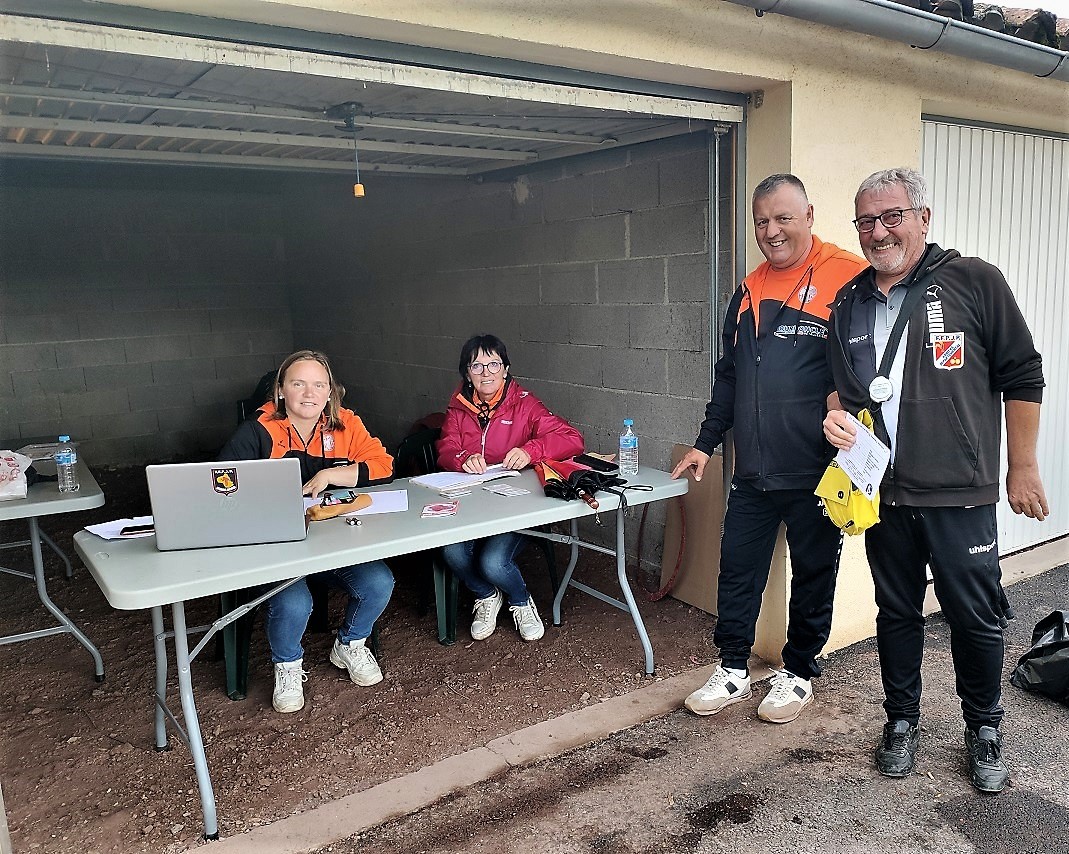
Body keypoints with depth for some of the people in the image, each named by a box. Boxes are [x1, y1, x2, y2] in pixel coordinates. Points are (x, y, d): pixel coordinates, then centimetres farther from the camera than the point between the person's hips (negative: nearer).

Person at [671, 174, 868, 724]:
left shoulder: (848, 279, -9)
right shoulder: (749, 290, 11)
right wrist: (706, 443, 17)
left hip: (815, 473, -5)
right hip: (752, 471, 6)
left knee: (812, 576, 12)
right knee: (737, 571, 11)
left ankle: (798, 674, 30)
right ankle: (732, 671, 26)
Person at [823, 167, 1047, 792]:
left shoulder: (975, 282, -4)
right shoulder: (849, 305, 8)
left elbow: (1022, 378, -2)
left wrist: (1022, 469, -2)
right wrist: (839, 418, -5)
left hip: (960, 494, -3)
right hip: (882, 494, 4)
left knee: (976, 617, 7)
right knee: (897, 613, 15)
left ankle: (985, 728, 30)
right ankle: (902, 721, 33)